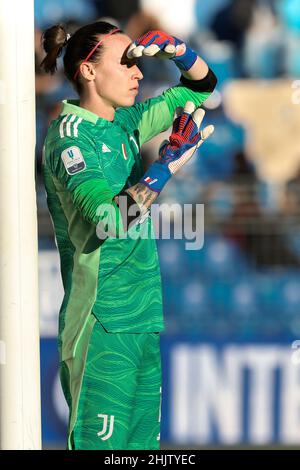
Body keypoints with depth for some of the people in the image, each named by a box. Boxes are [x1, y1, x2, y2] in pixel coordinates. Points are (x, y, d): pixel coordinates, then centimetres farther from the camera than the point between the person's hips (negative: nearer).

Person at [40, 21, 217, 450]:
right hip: (102, 323, -8)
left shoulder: (126, 124, 11)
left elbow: (201, 87, 25)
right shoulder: (70, 133, -10)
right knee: (101, 443, -9)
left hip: (144, 317, 8)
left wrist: (176, 49, 5)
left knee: (143, 440, 9)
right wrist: (170, 162, -20)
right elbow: (106, 218, -25)